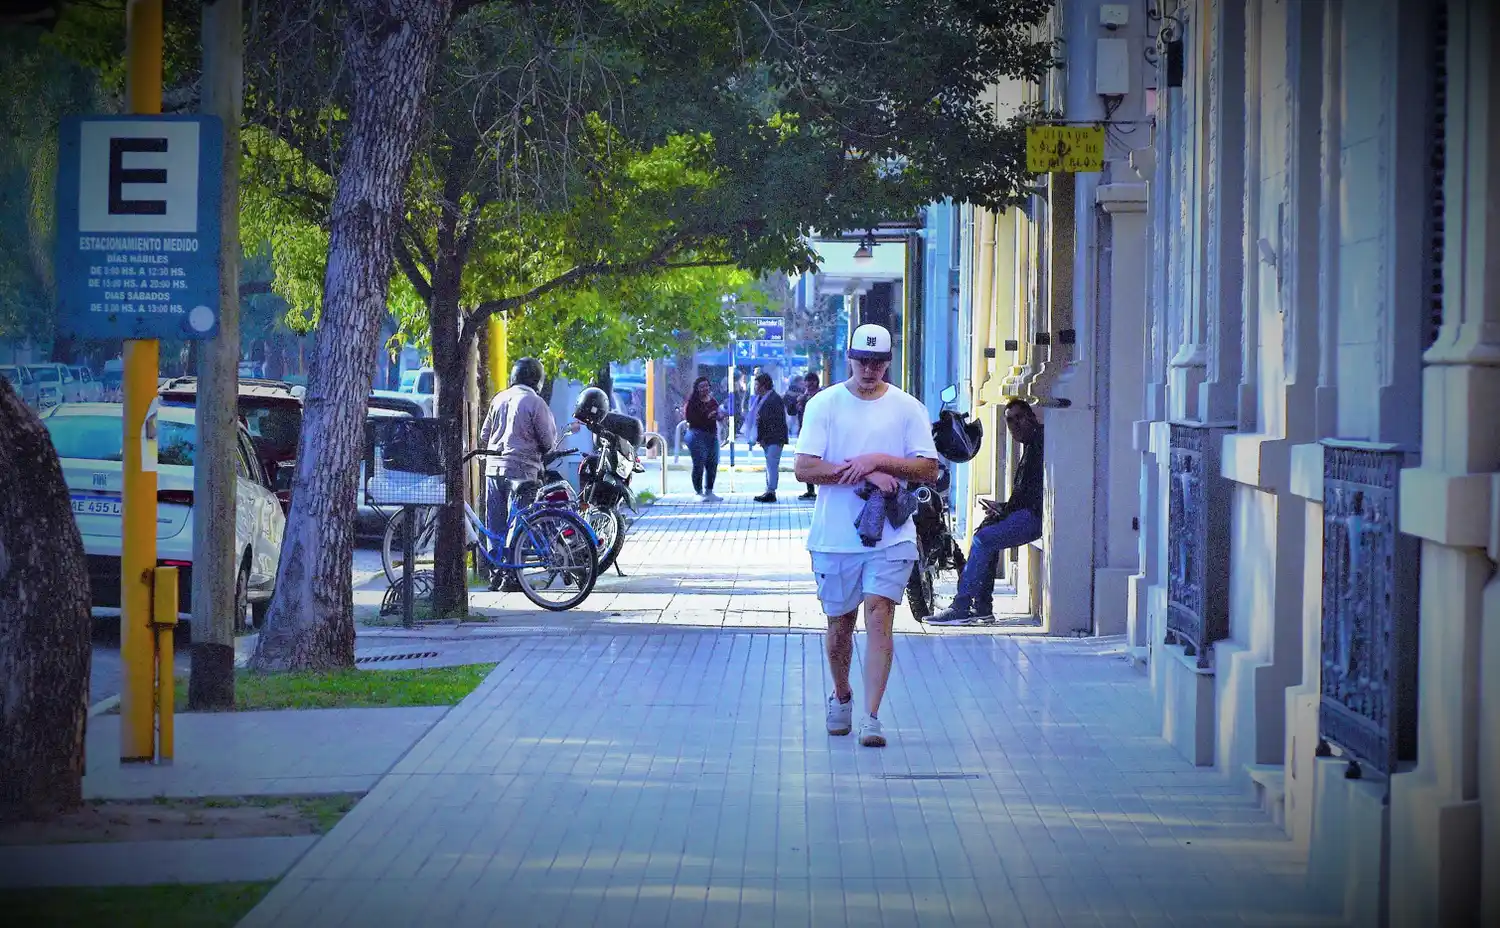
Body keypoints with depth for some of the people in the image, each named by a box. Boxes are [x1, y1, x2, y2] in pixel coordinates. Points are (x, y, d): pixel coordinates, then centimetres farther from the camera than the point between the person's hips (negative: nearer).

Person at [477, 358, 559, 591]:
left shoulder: (499, 399, 10)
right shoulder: (535, 402, -7)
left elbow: (484, 436, 15)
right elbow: (548, 442, -5)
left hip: (494, 467, 5)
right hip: (521, 469, -5)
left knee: (495, 525, 10)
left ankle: (495, 574, 13)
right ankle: (510, 576, -3)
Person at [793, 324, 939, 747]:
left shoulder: (908, 408, 5)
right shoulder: (824, 405, 2)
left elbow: (929, 470, 0)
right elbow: (805, 468, -7)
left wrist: (878, 460, -13)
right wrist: (866, 473, -14)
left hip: (891, 536, -1)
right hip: (835, 535, 1)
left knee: (879, 615, -12)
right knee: (839, 624, 11)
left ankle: (872, 717, -13)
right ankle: (841, 697, 35)